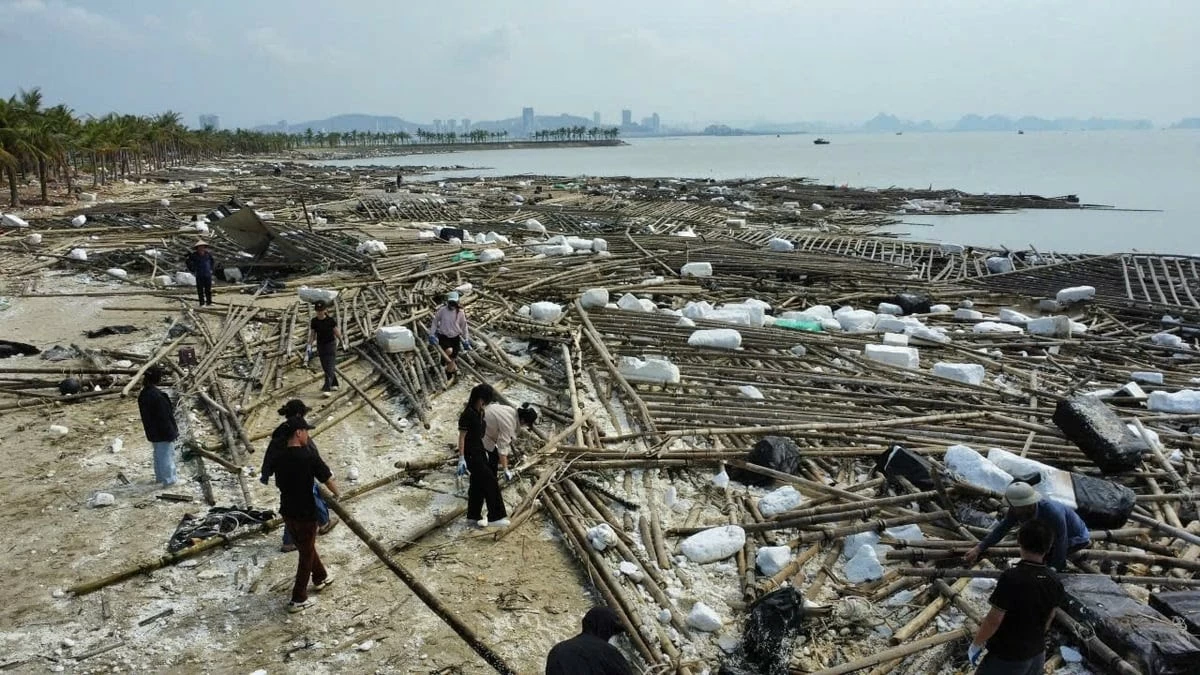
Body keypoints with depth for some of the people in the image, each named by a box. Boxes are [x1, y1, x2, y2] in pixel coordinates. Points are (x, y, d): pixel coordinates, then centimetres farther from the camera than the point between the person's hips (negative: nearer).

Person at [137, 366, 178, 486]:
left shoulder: (143, 395, 1)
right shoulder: (158, 396, -27)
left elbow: (145, 415, 12)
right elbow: (165, 417, -24)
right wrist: (171, 433, -15)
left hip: (152, 432, 9)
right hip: (163, 432, -9)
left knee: (158, 454, 22)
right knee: (167, 454, 4)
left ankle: (160, 476, 35)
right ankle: (169, 480, 12)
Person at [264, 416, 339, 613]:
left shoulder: (278, 458, -2)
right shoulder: (309, 455, -21)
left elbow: (278, 484, 12)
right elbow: (328, 480, -15)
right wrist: (336, 494, 3)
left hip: (287, 512, 7)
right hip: (305, 513, -6)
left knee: (307, 547, 26)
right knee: (306, 555, 8)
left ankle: (320, 578, 45)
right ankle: (298, 599, 15)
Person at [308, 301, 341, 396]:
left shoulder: (330, 320, -11)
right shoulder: (314, 321, -3)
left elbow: (336, 332, -2)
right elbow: (312, 334, 4)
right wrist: (310, 345, -4)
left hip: (331, 344, -4)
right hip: (320, 345, 4)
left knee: (330, 367, -10)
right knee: (325, 368, 12)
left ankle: (327, 388, -16)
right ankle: (334, 384, 29)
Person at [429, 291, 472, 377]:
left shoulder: (460, 313, -5)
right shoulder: (442, 310, -9)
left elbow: (464, 326, 5)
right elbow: (435, 322, 2)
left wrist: (466, 340, 6)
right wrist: (431, 334, -3)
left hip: (455, 337, 2)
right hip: (443, 336, -2)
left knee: (452, 358, 5)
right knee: (449, 351, -31)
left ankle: (449, 373, 29)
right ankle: (454, 367, 0)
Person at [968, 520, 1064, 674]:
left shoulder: (1012, 578, -28)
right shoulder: (1053, 580, -6)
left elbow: (994, 619, -23)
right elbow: (1050, 617, 9)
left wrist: (976, 644, -8)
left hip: (1007, 657, -6)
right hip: (1037, 653, 7)